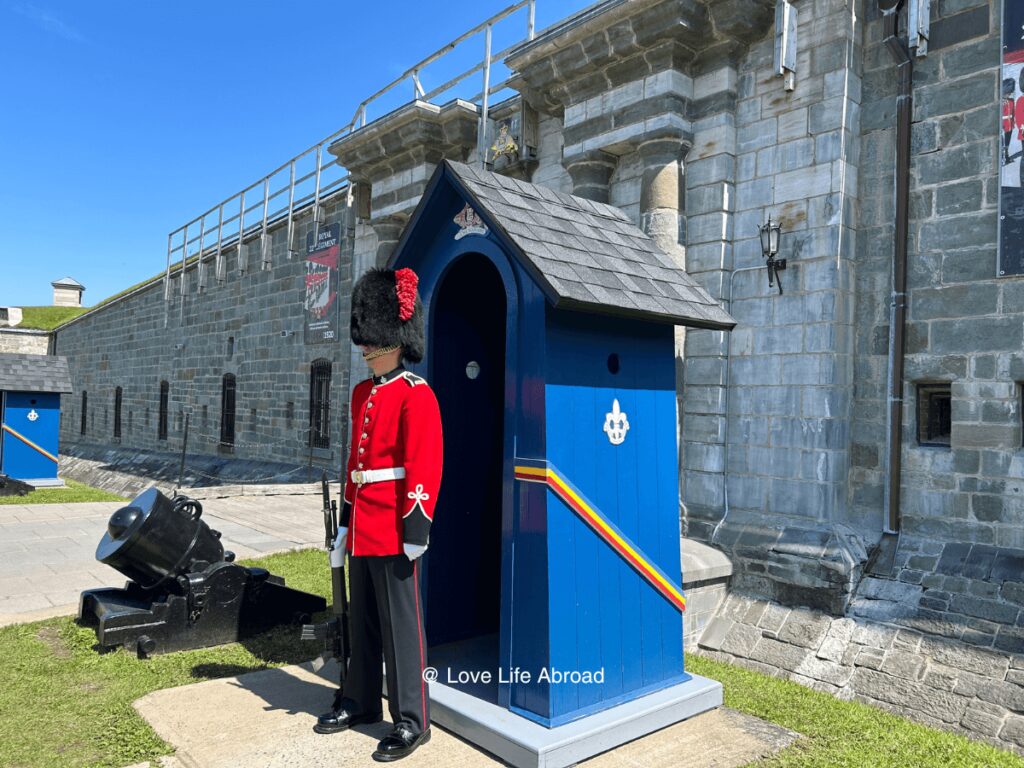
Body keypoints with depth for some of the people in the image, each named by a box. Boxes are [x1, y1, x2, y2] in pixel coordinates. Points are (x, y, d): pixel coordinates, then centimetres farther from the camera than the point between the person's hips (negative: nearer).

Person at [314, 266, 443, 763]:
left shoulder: (416, 395, -12)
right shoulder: (362, 394, 13)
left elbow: (424, 466, -18)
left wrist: (416, 530, -20)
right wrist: (346, 521, 19)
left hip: (393, 531, -8)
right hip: (362, 528, 8)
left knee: (401, 626, 1)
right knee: (362, 622, 19)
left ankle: (412, 722, 14)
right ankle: (360, 702, 35)